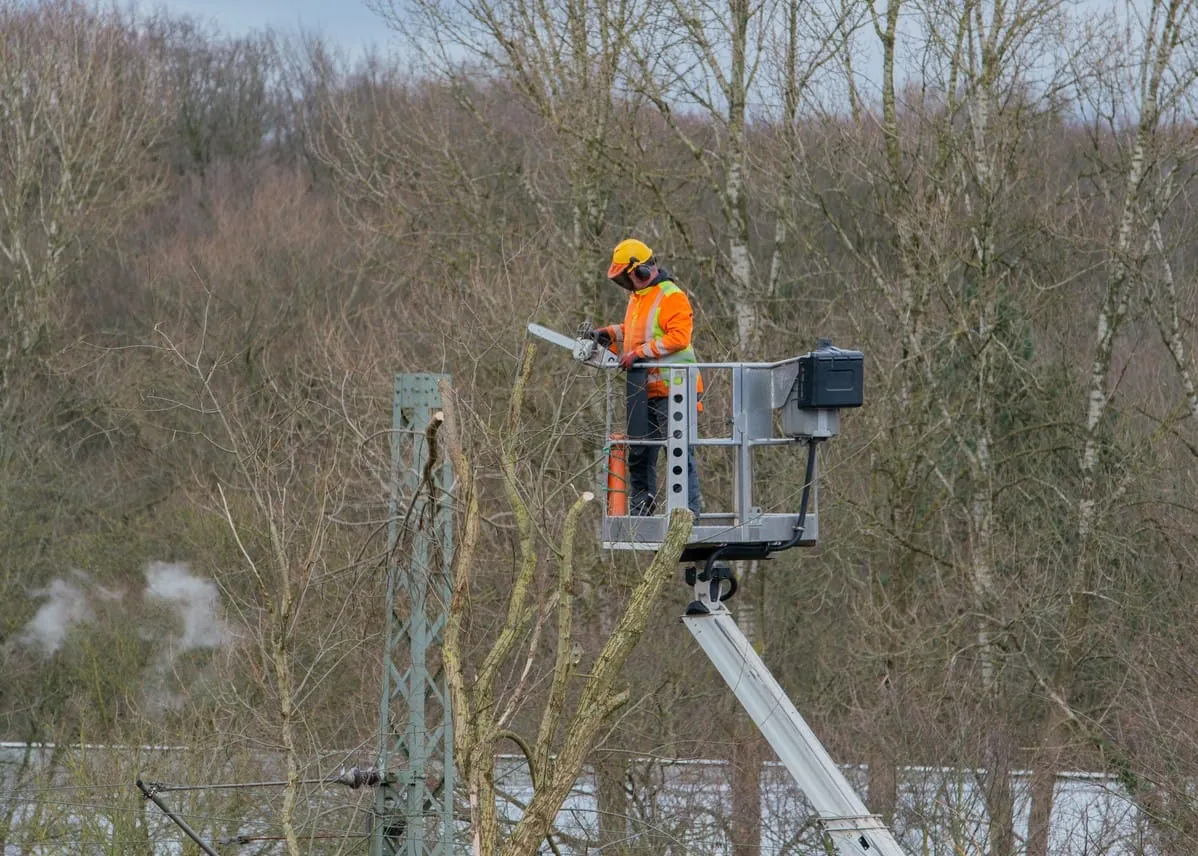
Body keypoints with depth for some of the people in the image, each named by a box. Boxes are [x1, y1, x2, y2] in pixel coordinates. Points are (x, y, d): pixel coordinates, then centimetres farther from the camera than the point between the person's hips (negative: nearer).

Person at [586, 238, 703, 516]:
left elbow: (678, 337, -22)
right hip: (644, 392, 10)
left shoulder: (671, 297, -13)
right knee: (638, 453, 15)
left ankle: (690, 511, -8)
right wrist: (611, 334, 14)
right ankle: (640, 509, 24)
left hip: (671, 391, -10)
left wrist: (640, 353, -22)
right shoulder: (637, 298, 17)